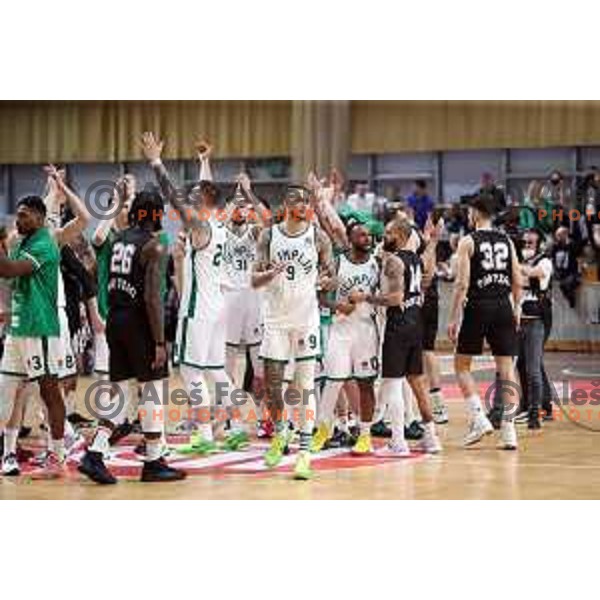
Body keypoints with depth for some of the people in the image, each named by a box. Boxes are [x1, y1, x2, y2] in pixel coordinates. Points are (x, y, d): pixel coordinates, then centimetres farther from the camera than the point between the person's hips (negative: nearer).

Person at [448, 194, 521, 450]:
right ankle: (508, 429, 2)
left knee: (461, 364, 9)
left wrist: (454, 318, -8)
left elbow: (462, 283, -10)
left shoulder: (468, 241, -5)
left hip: (478, 306, -4)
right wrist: (516, 308, 20)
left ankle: (478, 418, -5)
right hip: (503, 306, 4)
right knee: (506, 366, 5)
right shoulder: (506, 241, 9)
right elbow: (517, 281, 8)